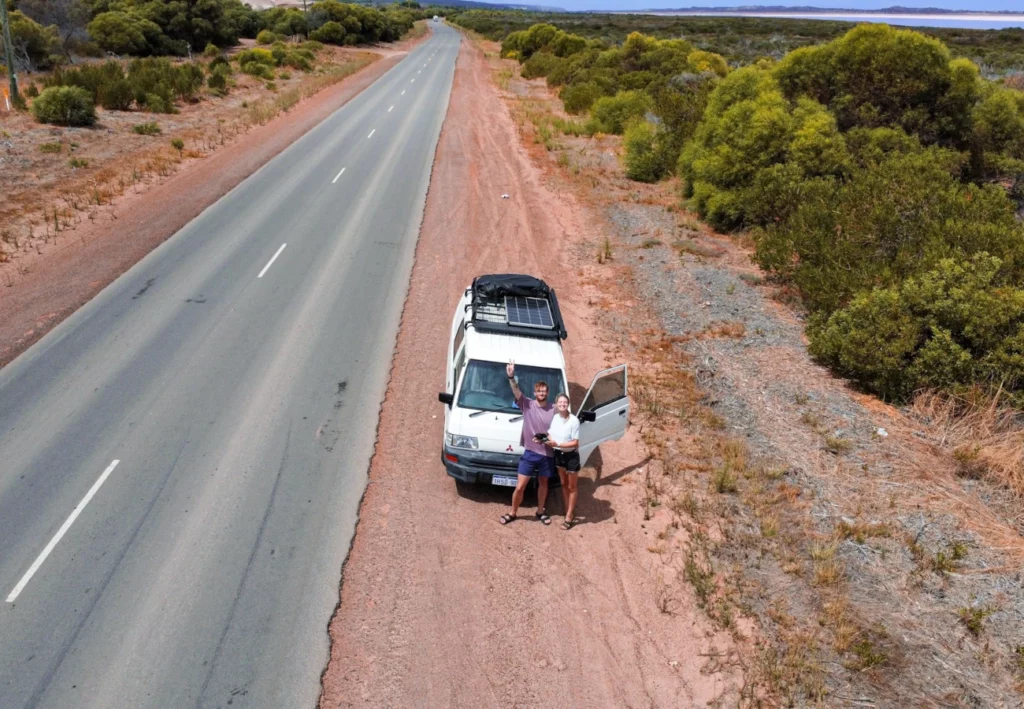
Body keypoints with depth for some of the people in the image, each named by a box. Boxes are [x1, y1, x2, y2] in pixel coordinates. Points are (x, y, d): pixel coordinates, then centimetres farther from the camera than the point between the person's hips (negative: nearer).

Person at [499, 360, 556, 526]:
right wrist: (511, 377, -40)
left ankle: (540, 512, 38)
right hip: (529, 452, -1)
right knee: (520, 487, 1)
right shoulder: (527, 404, -5)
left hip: (547, 454, 1)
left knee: (543, 483, 19)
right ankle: (513, 513, 21)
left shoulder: (554, 410, -2)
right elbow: (516, 391, -22)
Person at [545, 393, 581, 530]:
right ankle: (569, 511, 34)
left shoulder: (574, 420, -23)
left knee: (572, 487, 7)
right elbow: (550, 434, 6)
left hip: (571, 456, -6)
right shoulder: (554, 418, -7)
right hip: (558, 454, 6)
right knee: (564, 484, 18)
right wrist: (549, 440, -17)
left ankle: (569, 517, 16)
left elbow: (575, 443, -21)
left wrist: (558, 444, -29)